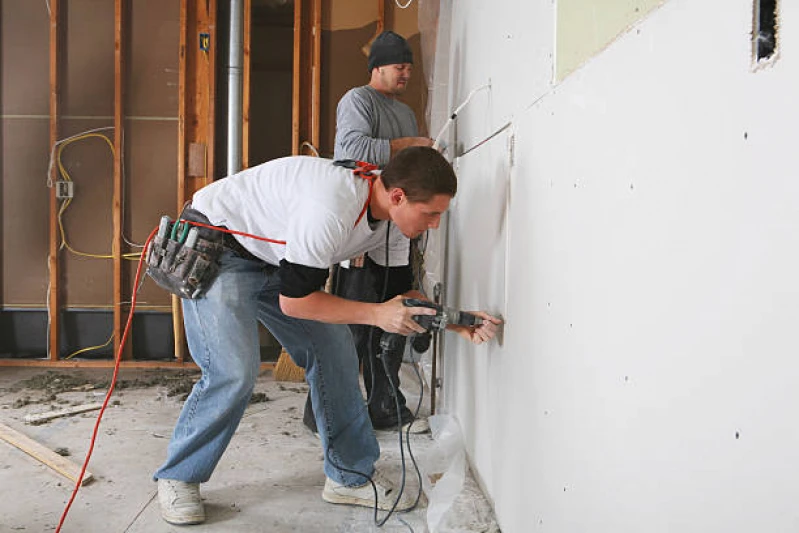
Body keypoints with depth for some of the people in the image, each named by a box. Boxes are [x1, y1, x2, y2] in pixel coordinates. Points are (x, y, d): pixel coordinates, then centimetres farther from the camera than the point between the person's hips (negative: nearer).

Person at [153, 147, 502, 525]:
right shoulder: (331, 209, -37)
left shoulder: (391, 218, -9)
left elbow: (400, 291, 1)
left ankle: (351, 478, 12)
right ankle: (178, 479, 5)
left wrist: (458, 324, -13)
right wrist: (377, 315, -28)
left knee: (335, 353, 0)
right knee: (234, 370, -21)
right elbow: (293, 301, -29)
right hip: (215, 246, -8)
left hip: (271, 260, 8)